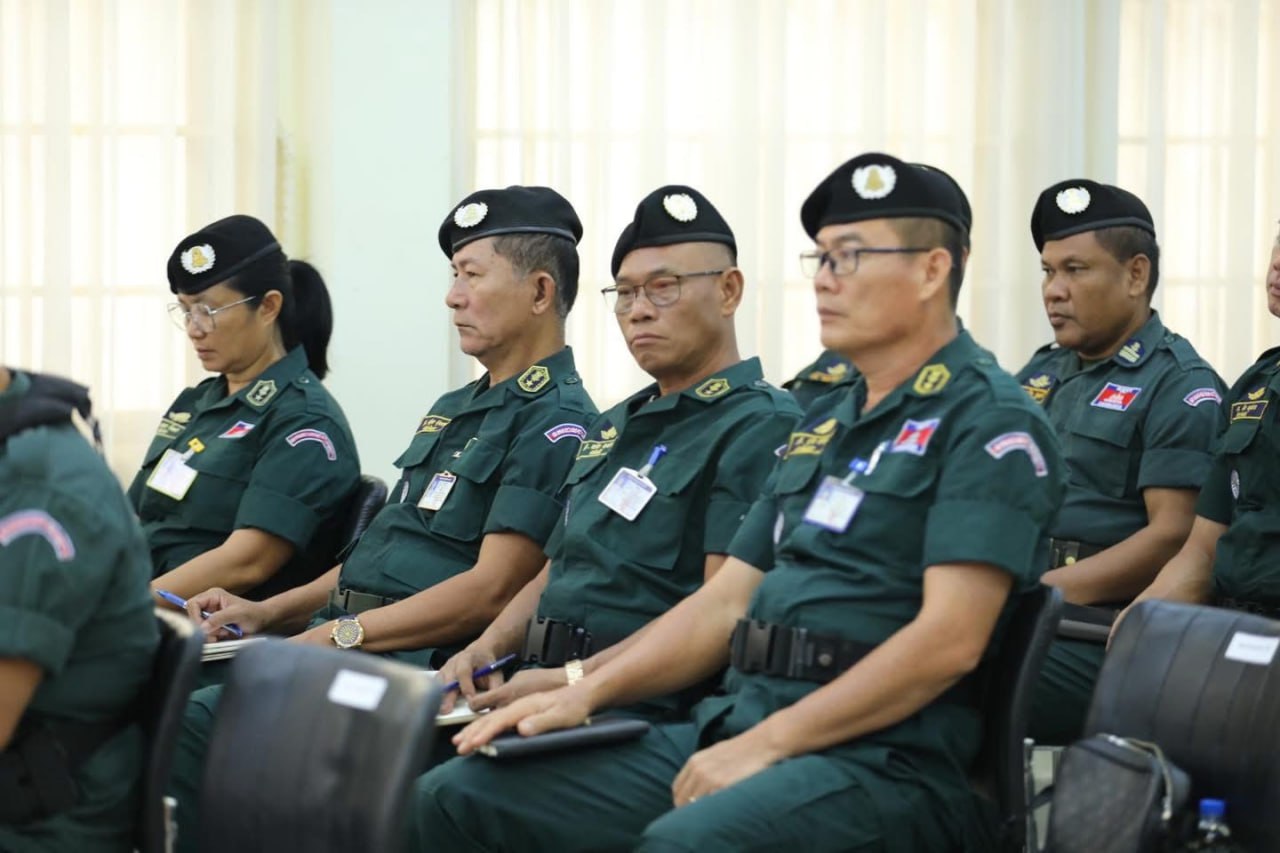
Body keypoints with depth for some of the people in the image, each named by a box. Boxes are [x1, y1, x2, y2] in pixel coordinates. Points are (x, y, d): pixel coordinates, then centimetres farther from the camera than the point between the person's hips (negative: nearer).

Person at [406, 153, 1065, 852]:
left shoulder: (988, 421, -7)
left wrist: (764, 745, -18)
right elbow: (725, 599, 21)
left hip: (884, 761, -8)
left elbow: (950, 638, -17)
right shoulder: (825, 423, 21)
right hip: (734, 722, 8)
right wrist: (585, 694, 7)